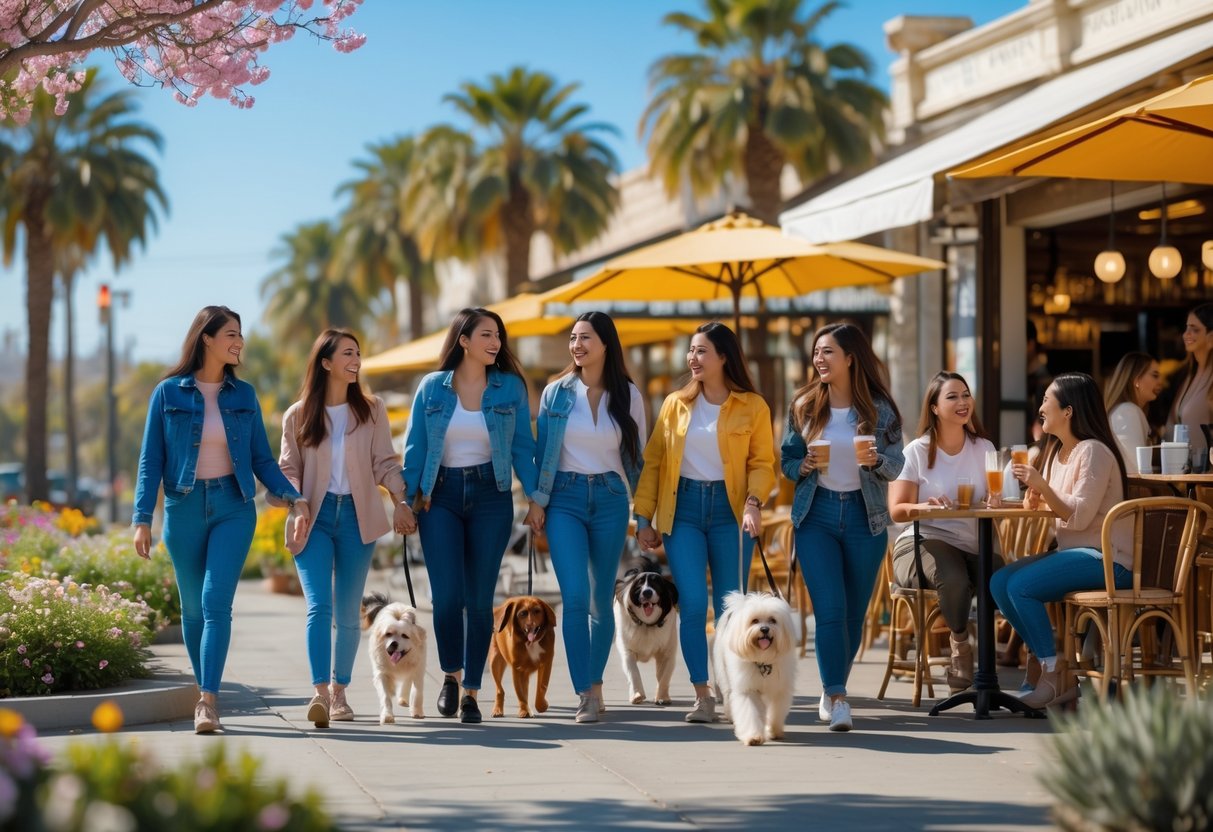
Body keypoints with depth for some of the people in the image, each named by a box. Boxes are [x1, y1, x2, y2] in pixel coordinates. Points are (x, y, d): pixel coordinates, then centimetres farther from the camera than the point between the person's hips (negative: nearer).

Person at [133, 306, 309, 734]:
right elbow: (151, 460, 0)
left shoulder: (243, 394, 6)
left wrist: (293, 497, -5)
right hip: (184, 507, 0)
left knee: (216, 602, -14)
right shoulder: (168, 393, 0)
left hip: (233, 506, 0)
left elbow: (262, 458, 8)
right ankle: (205, 695, 22)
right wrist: (142, 518, -7)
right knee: (193, 606, 8)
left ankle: (208, 700, -18)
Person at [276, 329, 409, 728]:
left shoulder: (371, 410, 8)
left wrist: (401, 501, -8)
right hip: (315, 517, -1)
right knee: (319, 605, -15)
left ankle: (339, 691, 17)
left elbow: (385, 463, 6)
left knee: (347, 612, 5)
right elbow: (288, 469, 7)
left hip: (357, 516, 1)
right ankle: (320, 692, -24)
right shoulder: (298, 416, 7)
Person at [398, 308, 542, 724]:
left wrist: (534, 497, -3)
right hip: (441, 496, -1)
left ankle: (471, 690, 12)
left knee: (480, 598, 1)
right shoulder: (432, 388, 2)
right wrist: (407, 501, -1)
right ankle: (451, 674, 15)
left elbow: (522, 446, 5)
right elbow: (414, 448, 4)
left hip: (491, 496, 1)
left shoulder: (510, 386, 3)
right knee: (447, 596, -10)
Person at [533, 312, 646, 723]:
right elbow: (543, 451, 7)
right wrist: (538, 503, 3)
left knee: (602, 599, 7)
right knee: (575, 597, -13)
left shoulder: (628, 396, 4)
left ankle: (595, 684, 22)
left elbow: (638, 454, 9)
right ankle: (584, 695, -13)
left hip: (610, 500, 1)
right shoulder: (556, 393, 3)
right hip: (565, 499, -1)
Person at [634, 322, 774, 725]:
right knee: (692, 604, -9)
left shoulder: (752, 407, 0)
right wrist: (644, 518, 3)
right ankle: (702, 695, -3)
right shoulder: (675, 404, 7)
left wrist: (753, 502, -19)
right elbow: (652, 461, 8)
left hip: (729, 509, -1)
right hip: (683, 509, 1)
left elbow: (763, 463, -2)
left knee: (729, 608, 2)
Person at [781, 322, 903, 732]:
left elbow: (897, 466, 1)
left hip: (864, 516, 1)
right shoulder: (803, 406, 2)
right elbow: (787, 461, 8)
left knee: (854, 612, 8)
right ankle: (837, 698, -13)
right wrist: (806, 466, -13)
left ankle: (833, 690, 26)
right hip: (817, 515, 0)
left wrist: (876, 460, -20)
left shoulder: (879, 409, -1)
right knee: (830, 609, -13)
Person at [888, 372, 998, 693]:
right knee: (953, 579, -38)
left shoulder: (983, 448, 12)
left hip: (970, 546, 4)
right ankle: (961, 647, -8)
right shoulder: (917, 452, 1)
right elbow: (896, 510, -6)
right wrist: (926, 506, -28)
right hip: (921, 543, -3)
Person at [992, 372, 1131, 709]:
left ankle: (1053, 677, -12)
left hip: (1106, 558, -9)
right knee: (999, 582, -8)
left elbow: (1079, 516, -21)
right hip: (1072, 552, 9)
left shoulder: (1093, 452, -13)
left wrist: (1042, 486, -28)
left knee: (1021, 586, -24)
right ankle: (1054, 671, -6)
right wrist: (1032, 493, -6)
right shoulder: (1057, 451, 15)